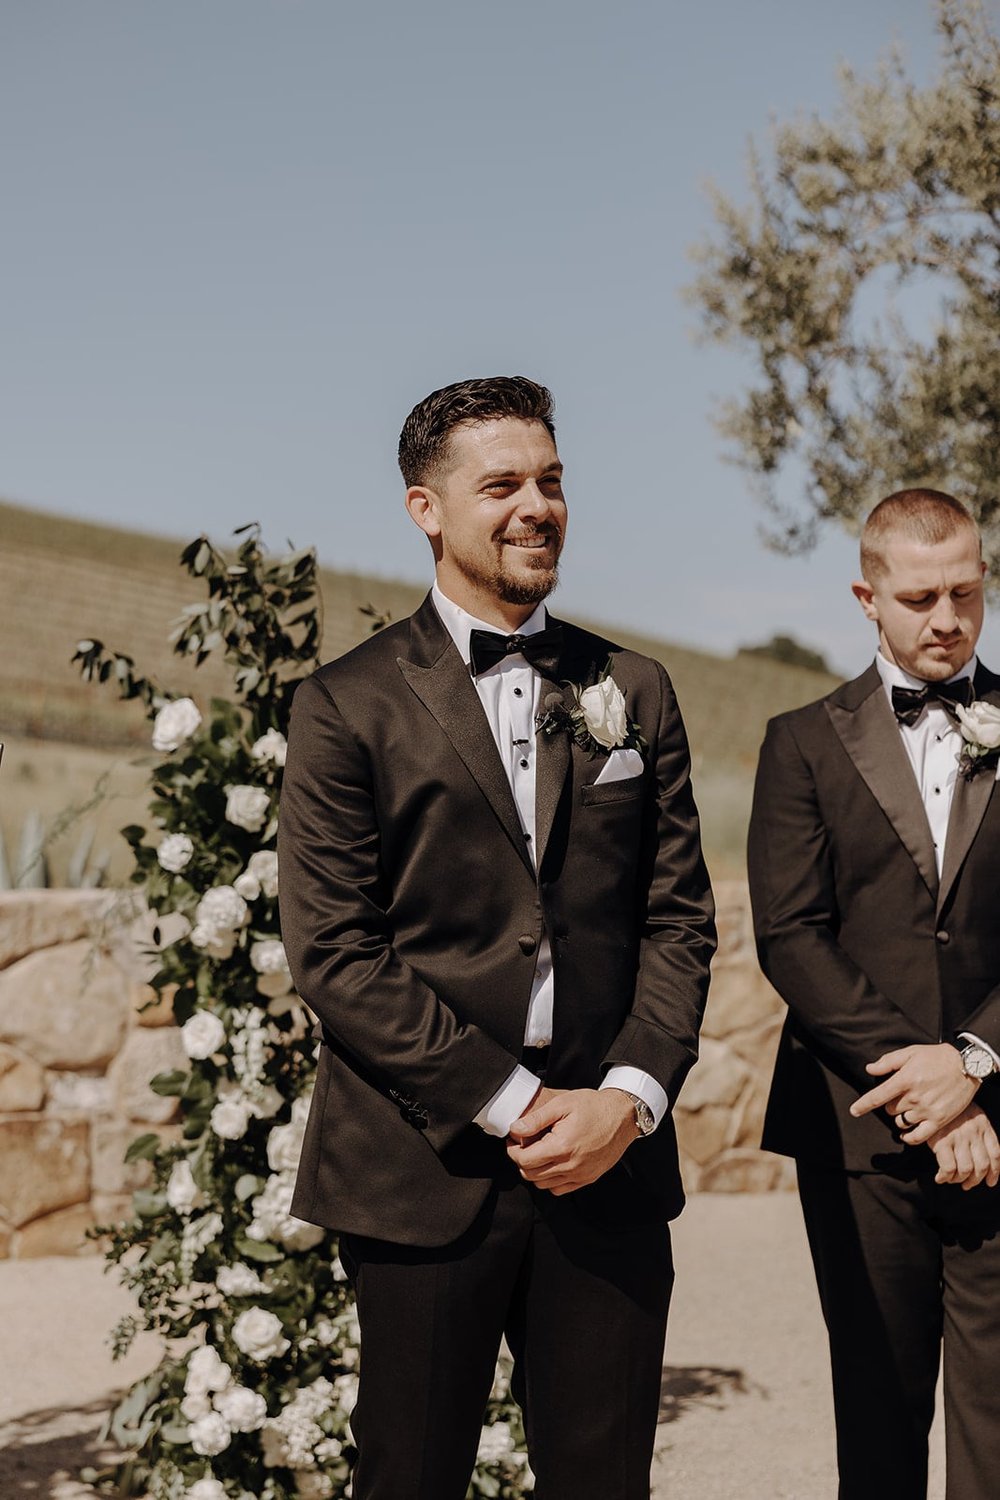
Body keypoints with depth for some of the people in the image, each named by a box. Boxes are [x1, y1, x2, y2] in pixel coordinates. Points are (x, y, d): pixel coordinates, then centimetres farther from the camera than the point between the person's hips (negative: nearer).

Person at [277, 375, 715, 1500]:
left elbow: (679, 920, 9)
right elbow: (332, 949, -7)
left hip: (612, 1161, 3)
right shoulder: (347, 705, -1)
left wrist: (629, 1097, -7)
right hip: (423, 1173, -3)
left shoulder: (633, 692, 12)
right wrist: (513, 1104, -12)